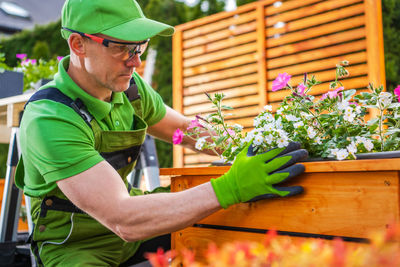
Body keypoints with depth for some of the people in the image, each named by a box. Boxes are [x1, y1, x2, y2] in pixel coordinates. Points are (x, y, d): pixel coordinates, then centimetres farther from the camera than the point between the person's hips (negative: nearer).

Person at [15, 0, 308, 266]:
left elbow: (184, 129, 10)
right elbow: (123, 221, -35)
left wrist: (250, 148, -6)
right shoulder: (49, 120, -29)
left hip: (124, 209, 6)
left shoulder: (128, 86, -6)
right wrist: (230, 188, -38)